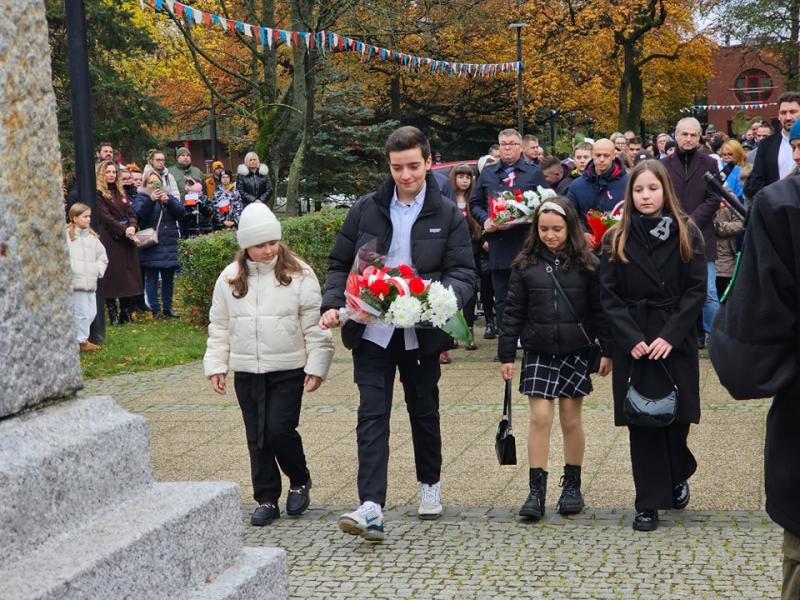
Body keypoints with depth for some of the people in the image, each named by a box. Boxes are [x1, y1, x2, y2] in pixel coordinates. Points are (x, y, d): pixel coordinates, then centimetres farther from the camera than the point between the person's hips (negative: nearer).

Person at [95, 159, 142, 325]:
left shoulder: (120, 192, 17)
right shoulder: (98, 194, -3)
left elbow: (131, 212, 10)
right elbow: (106, 218, -11)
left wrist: (132, 227, -10)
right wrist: (124, 230, -17)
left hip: (127, 239, 6)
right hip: (110, 240, -6)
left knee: (129, 275, 4)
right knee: (112, 277, -5)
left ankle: (126, 314, 10)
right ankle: (113, 316, 0)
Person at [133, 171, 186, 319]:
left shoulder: (170, 197, 15)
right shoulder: (141, 199, 4)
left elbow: (181, 212, -1)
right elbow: (140, 214, -16)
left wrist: (168, 202, -17)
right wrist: (151, 200, -30)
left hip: (170, 245, 4)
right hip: (151, 246, -4)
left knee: (168, 278, 8)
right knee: (152, 278, -3)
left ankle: (167, 307, 17)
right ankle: (155, 310, 1)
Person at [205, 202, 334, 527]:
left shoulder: (299, 274, -5)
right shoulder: (230, 278, 5)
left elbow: (314, 326, -5)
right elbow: (219, 327, 12)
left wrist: (316, 365, -9)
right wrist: (216, 366, 6)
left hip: (288, 370, -4)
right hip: (246, 373, 4)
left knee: (279, 430, -11)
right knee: (257, 438, 7)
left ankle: (300, 480, 16)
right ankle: (266, 499, 18)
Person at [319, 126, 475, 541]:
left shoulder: (447, 216, 0)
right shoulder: (365, 211, 3)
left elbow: (464, 273, -5)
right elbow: (339, 264, 8)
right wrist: (333, 304, -10)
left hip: (422, 333, 0)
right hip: (371, 332, 0)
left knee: (424, 411, 16)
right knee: (372, 415, -8)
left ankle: (430, 485, 36)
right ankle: (371, 507, -15)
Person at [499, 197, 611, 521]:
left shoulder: (587, 264, 0)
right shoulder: (526, 264, 1)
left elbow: (599, 310, 3)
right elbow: (513, 312, 3)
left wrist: (607, 351, -1)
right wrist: (506, 355, 1)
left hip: (575, 353, 0)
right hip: (538, 353, 0)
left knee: (571, 420, 6)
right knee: (540, 417, -6)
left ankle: (572, 485, 20)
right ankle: (536, 490, -2)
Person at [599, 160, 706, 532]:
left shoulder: (686, 235, 1)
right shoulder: (616, 240, 3)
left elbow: (696, 290, -4)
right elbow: (609, 295, -1)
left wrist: (670, 336, -14)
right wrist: (632, 339, -12)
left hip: (675, 341, 0)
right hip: (633, 343, 1)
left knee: (675, 415, 4)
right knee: (642, 421, 0)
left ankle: (677, 477, 32)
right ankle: (649, 503, 6)